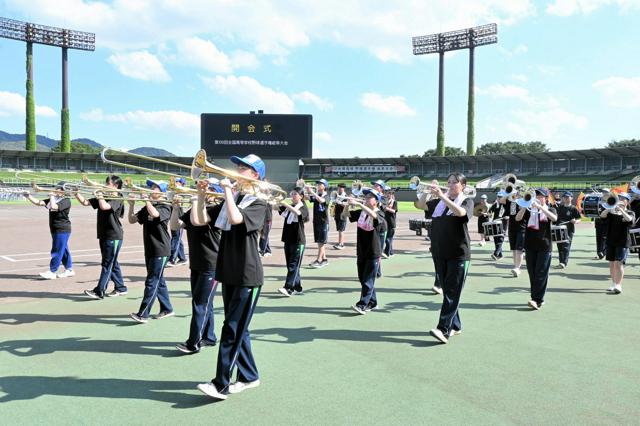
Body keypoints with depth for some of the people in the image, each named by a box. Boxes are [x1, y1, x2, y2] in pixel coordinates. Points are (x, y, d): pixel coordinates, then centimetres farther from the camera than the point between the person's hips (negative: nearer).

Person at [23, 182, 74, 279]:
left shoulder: (66, 201, -14)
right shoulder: (53, 199, 11)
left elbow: (53, 206, -28)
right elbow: (38, 203, 7)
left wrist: (52, 196, -15)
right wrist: (29, 196, -5)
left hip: (62, 230, -9)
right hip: (55, 229, 9)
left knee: (57, 251, -5)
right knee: (63, 250, 14)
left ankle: (52, 272, 1)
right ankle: (69, 269, 23)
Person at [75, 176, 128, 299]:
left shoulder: (117, 199, -12)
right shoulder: (104, 197, 12)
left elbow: (104, 207, -30)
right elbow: (85, 202, 12)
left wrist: (100, 195, -15)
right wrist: (76, 193, -2)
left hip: (113, 236, -9)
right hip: (104, 235, 9)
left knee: (107, 264, -4)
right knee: (112, 263, 14)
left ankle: (99, 291, -2)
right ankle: (121, 288, 24)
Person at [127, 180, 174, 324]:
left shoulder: (165, 207, -9)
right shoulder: (147, 208, 13)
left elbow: (154, 214, -30)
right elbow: (132, 220, 11)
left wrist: (147, 200, -17)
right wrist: (132, 205, -2)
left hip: (160, 250, -8)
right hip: (150, 249, 8)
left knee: (152, 282, -7)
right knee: (159, 281, 14)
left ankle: (143, 314, -5)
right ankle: (167, 309, 25)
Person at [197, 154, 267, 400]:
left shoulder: (258, 204, -8)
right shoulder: (229, 201, 12)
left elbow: (236, 218, -29)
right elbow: (199, 221, 9)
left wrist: (228, 189, -18)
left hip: (248, 277, -7)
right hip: (229, 274, 7)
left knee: (232, 330, -5)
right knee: (237, 329, 14)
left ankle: (221, 385, 1)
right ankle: (249, 376, 27)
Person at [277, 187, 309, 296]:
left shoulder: (303, 208, -7)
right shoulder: (288, 207, 12)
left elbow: (297, 212, -29)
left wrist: (285, 204, -30)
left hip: (298, 241, -7)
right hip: (288, 240, 7)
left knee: (293, 265, -9)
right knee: (290, 265, 10)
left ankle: (288, 288, -15)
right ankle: (297, 288, 18)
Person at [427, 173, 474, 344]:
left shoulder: (467, 201, -2)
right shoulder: (442, 201, 14)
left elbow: (460, 212, -23)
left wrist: (442, 196, -29)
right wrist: (428, 192, -2)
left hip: (459, 254, -6)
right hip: (442, 253, 6)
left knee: (452, 292, -9)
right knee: (446, 291, 10)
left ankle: (444, 329, -15)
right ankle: (455, 326, 22)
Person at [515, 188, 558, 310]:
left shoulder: (550, 210, 5)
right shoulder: (529, 210, 9)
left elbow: (554, 218, -18)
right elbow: (518, 218, -6)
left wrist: (540, 207, -25)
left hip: (544, 246, -3)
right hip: (530, 245, 3)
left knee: (541, 274, -7)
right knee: (532, 274, 6)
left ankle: (537, 300, -9)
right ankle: (538, 299, 16)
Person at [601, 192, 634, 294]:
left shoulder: (630, 213, 3)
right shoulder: (612, 212, 9)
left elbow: (629, 219, -20)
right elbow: (602, 215, -9)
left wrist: (621, 209, -28)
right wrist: (610, 207, -22)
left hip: (622, 242, -3)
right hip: (611, 241, 4)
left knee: (618, 263, -12)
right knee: (612, 264, 9)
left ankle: (618, 285, -13)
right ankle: (613, 284, 21)